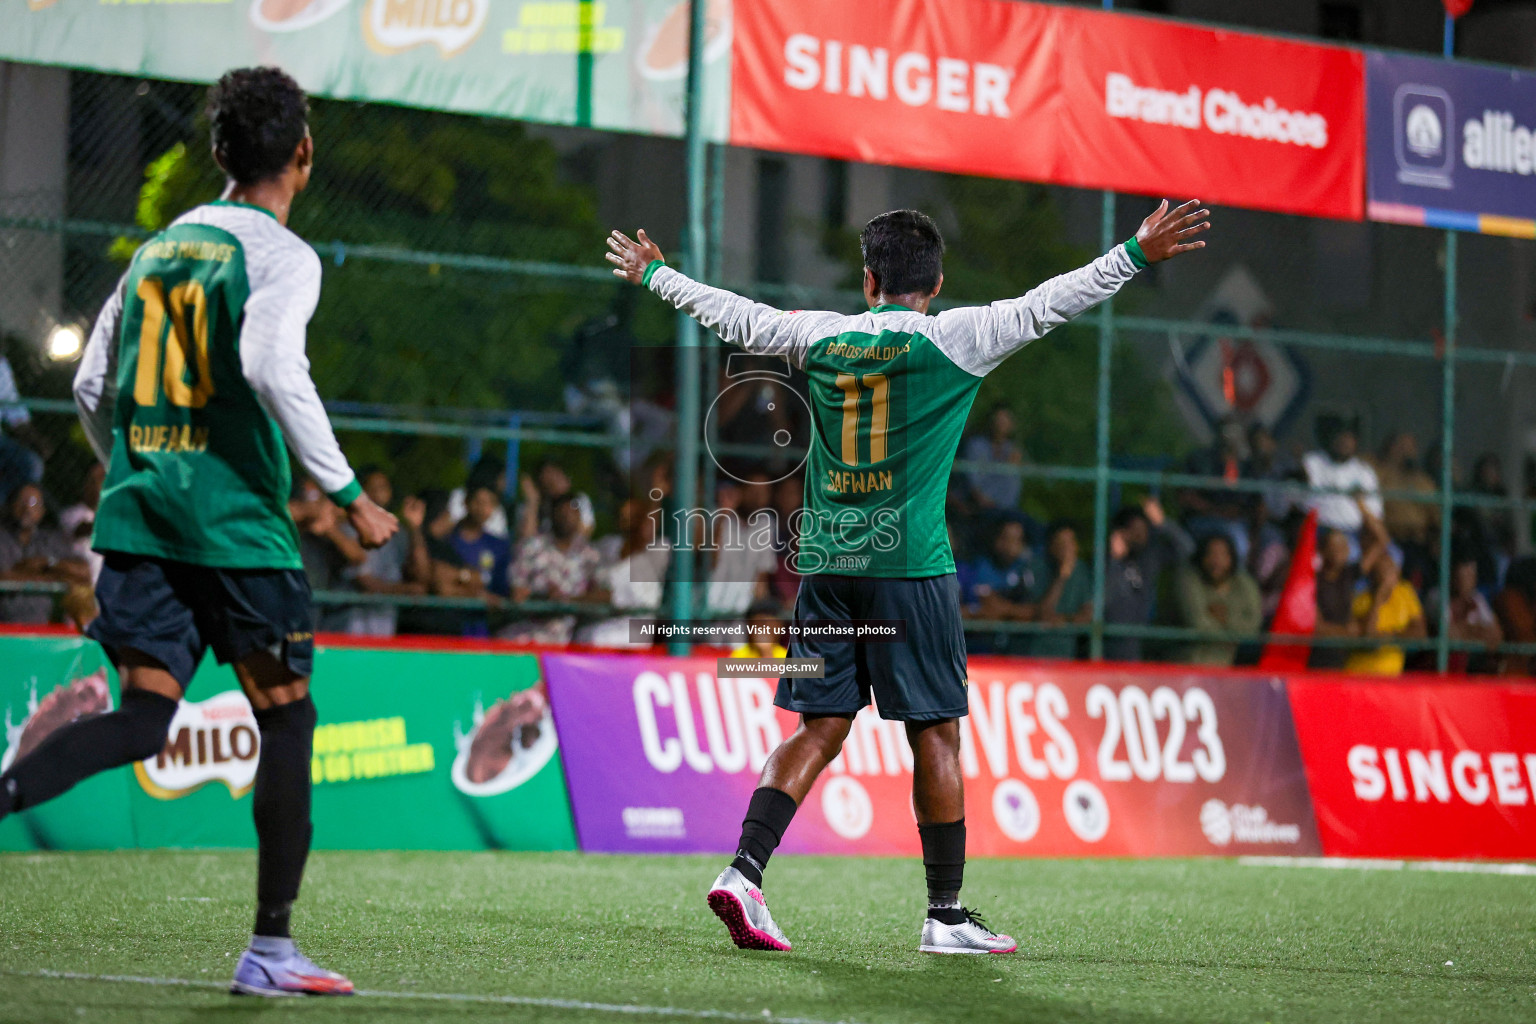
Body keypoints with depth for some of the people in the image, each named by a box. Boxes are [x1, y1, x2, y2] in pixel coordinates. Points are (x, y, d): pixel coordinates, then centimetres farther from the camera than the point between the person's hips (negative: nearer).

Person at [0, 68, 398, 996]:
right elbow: (273, 366, -22)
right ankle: (272, 949, 7)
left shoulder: (160, 247, 16)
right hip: (238, 524, -6)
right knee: (287, 719, 6)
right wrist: (349, 493, -17)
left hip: (141, 512, 6)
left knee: (143, 720, 3)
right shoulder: (282, 254, -4)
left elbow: (91, 387, 18)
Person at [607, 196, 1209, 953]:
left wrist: (653, 274, 34)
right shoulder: (951, 338, -4)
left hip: (825, 563, 4)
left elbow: (733, 314, 19)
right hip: (908, 564, -4)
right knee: (936, 736, 3)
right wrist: (1135, 254, -4)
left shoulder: (819, 336, 7)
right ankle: (946, 915, 6)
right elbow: (1046, 304, -7)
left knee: (820, 729, 9)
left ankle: (743, 872, -5)